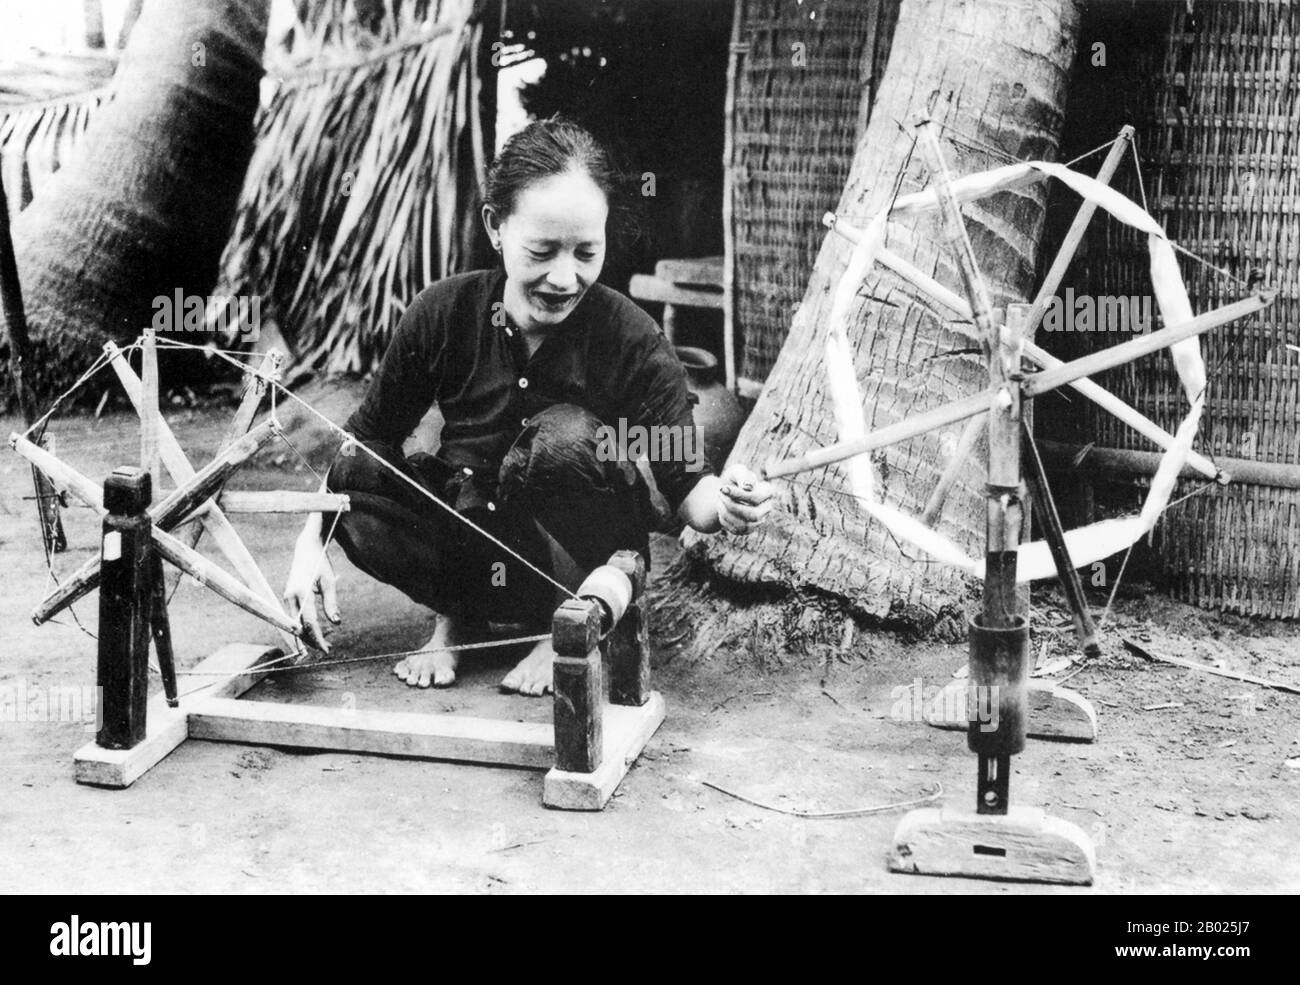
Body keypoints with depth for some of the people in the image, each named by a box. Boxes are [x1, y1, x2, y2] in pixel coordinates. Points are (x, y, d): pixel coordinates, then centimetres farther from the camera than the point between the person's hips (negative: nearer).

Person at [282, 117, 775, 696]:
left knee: (565, 435, -31)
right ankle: (458, 617, 1)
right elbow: (363, 441, -4)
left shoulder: (630, 339, -19)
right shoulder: (445, 314, -13)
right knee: (354, 477, -23)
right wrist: (310, 546, -17)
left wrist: (723, 505, -43)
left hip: (583, 567, -2)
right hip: (471, 547, 2)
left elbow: (686, 485, -19)